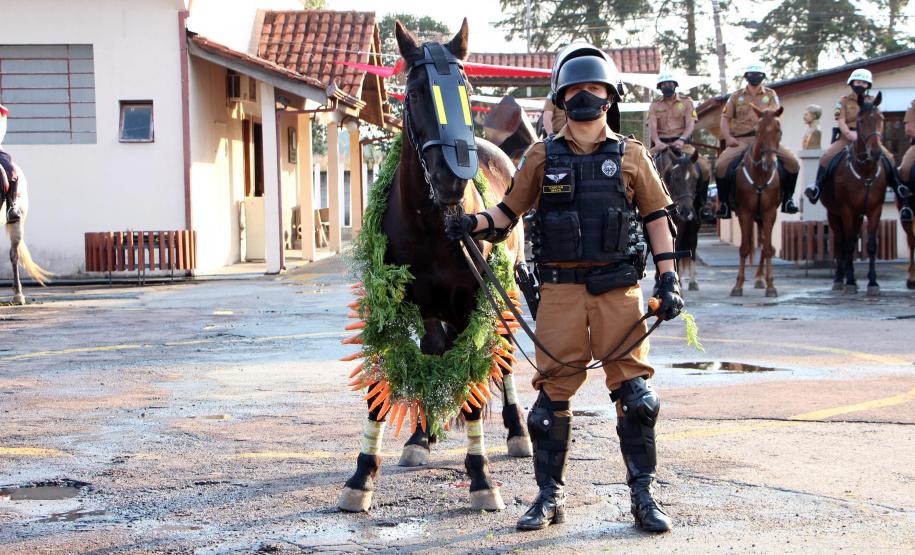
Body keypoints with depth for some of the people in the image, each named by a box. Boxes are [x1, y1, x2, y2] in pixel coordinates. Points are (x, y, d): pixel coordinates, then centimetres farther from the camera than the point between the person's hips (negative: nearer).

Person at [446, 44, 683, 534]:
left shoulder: (631, 156, 6)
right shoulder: (543, 157, 7)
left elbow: (658, 217, 8)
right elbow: (508, 211, 12)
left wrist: (668, 280, 1)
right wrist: (472, 224, -7)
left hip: (618, 288, 0)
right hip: (561, 289, 0)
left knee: (634, 392, -1)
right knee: (553, 392, 2)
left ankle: (643, 497, 9)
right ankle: (550, 497, 13)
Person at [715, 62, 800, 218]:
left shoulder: (770, 95, 12)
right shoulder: (736, 97, 13)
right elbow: (725, 118, 10)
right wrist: (728, 137, -7)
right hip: (741, 140, 0)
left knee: (793, 162, -18)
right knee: (720, 166, -25)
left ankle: (787, 199, 0)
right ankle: (724, 203, -7)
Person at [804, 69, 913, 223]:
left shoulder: (872, 102, 15)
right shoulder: (844, 101, 8)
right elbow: (841, 121, -4)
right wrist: (849, 133, -23)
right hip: (847, 138, -1)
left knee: (888, 157, -20)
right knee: (826, 157, -25)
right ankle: (817, 188, -18)